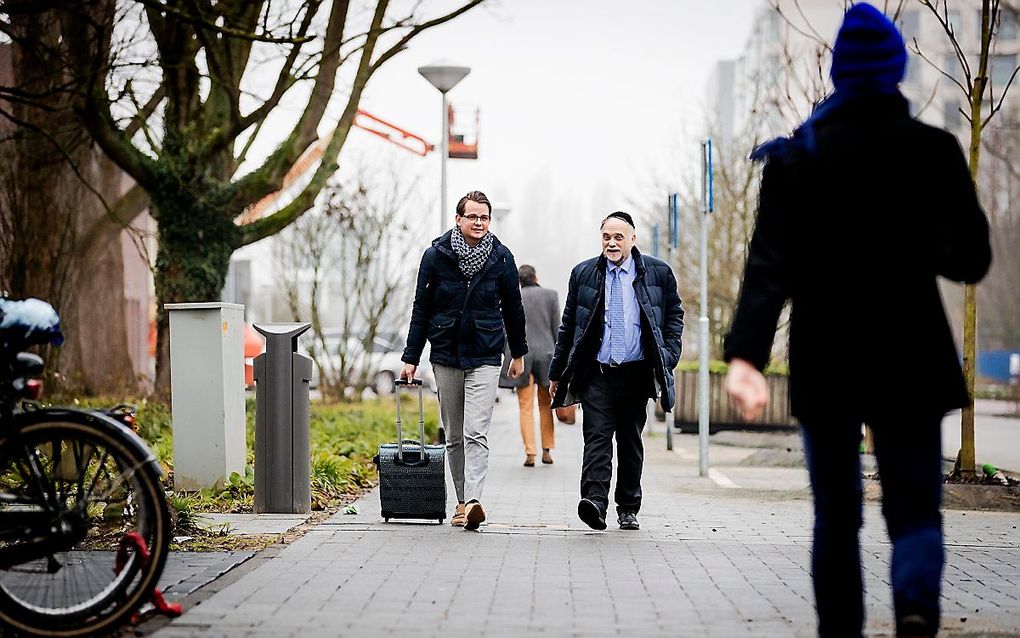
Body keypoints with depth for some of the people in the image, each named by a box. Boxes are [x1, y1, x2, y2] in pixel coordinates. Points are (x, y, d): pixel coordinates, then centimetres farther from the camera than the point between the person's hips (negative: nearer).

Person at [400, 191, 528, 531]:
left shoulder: (501, 258, 0)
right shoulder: (436, 255, -1)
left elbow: (513, 308, 11)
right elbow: (421, 309, 4)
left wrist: (518, 353, 18)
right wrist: (411, 358, 2)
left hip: (485, 357, -2)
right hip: (445, 356, 2)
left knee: (476, 433, -14)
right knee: (453, 436, 8)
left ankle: (472, 502, -24)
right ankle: (463, 502, 16)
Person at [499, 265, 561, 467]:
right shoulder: (551, 295, 2)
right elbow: (557, 328, 2)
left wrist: (510, 357, 5)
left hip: (522, 356, -1)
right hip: (546, 354, 1)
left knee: (526, 407, 1)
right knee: (546, 405, 12)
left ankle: (530, 453, -6)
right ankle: (546, 451, 12)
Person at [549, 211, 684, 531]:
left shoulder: (658, 273, 5)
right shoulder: (583, 273, 7)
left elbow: (674, 314, 14)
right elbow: (568, 325, 12)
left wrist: (669, 356, 2)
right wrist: (557, 373, 11)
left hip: (636, 373, 0)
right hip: (597, 373, 0)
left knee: (630, 442, 8)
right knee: (597, 437, -13)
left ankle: (628, 508, 18)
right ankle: (594, 501, -24)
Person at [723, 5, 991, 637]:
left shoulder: (794, 158, -3)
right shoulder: (935, 151, -3)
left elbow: (769, 264, -15)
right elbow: (973, 259, 2)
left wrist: (745, 355, -23)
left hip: (825, 361, 1)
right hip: (909, 360, -1)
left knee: (836, 515, 15)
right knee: (914, 508, 4)